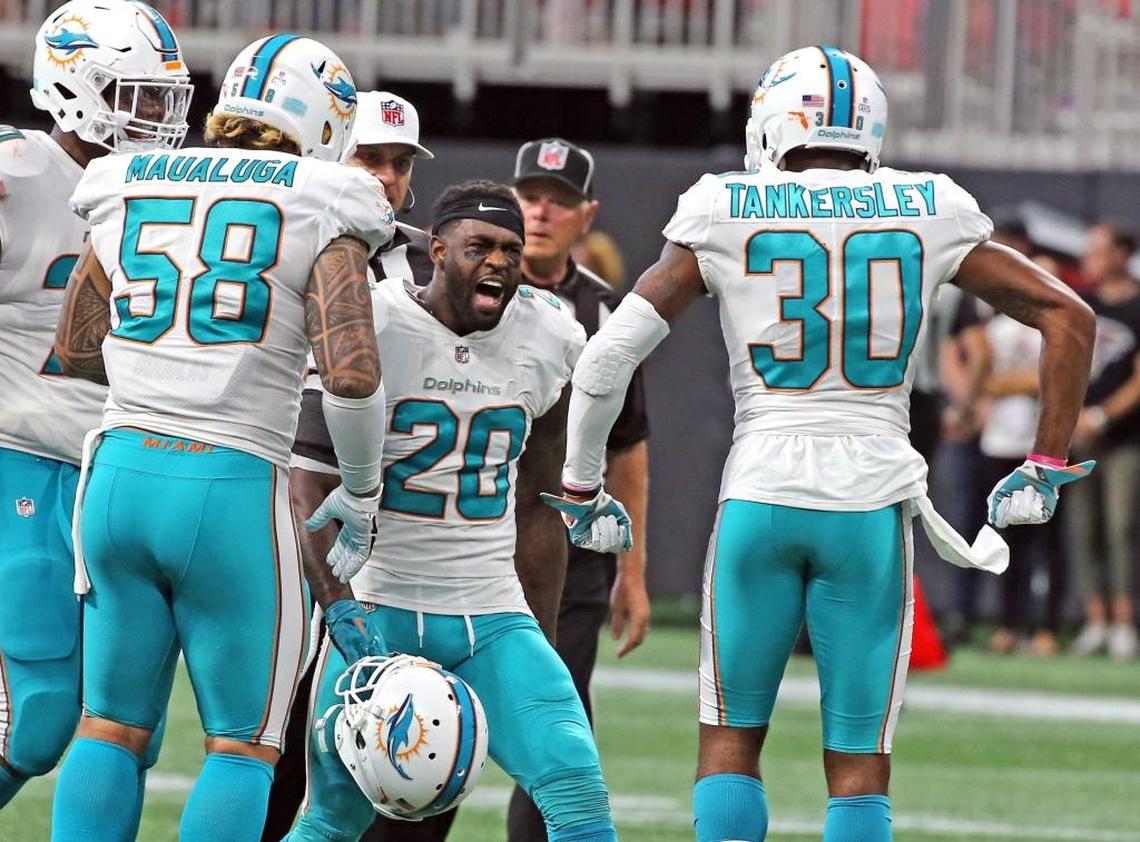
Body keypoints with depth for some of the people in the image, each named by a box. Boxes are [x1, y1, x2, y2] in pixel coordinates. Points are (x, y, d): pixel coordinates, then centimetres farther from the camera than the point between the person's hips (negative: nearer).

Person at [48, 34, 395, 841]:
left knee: (112, 726, 14)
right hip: (233, 495, -4)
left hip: (121, 473, 4)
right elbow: (353, 376, -13)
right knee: (244, 744, 7)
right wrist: (361, 493, 3)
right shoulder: (322, 209, -4)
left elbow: (77, 351, 21)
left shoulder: (128, 190, 11)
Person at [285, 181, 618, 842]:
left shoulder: (549, 338, 5)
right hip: (378, 612, -3)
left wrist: (540, 634, 17)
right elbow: (311, 489, -9)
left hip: (493, 617, 3)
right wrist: (340, 607, -21)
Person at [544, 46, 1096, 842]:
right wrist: (1047, 468, 11)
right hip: (872, 503, 0)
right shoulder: (927, 216, 4)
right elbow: (1069, 316, 6)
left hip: (761, 494, 0)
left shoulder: (726, 217, 0)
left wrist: (582, 489, 12)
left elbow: (608, 357, 0)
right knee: (859, 762, 5)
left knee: (731, 740, 12)